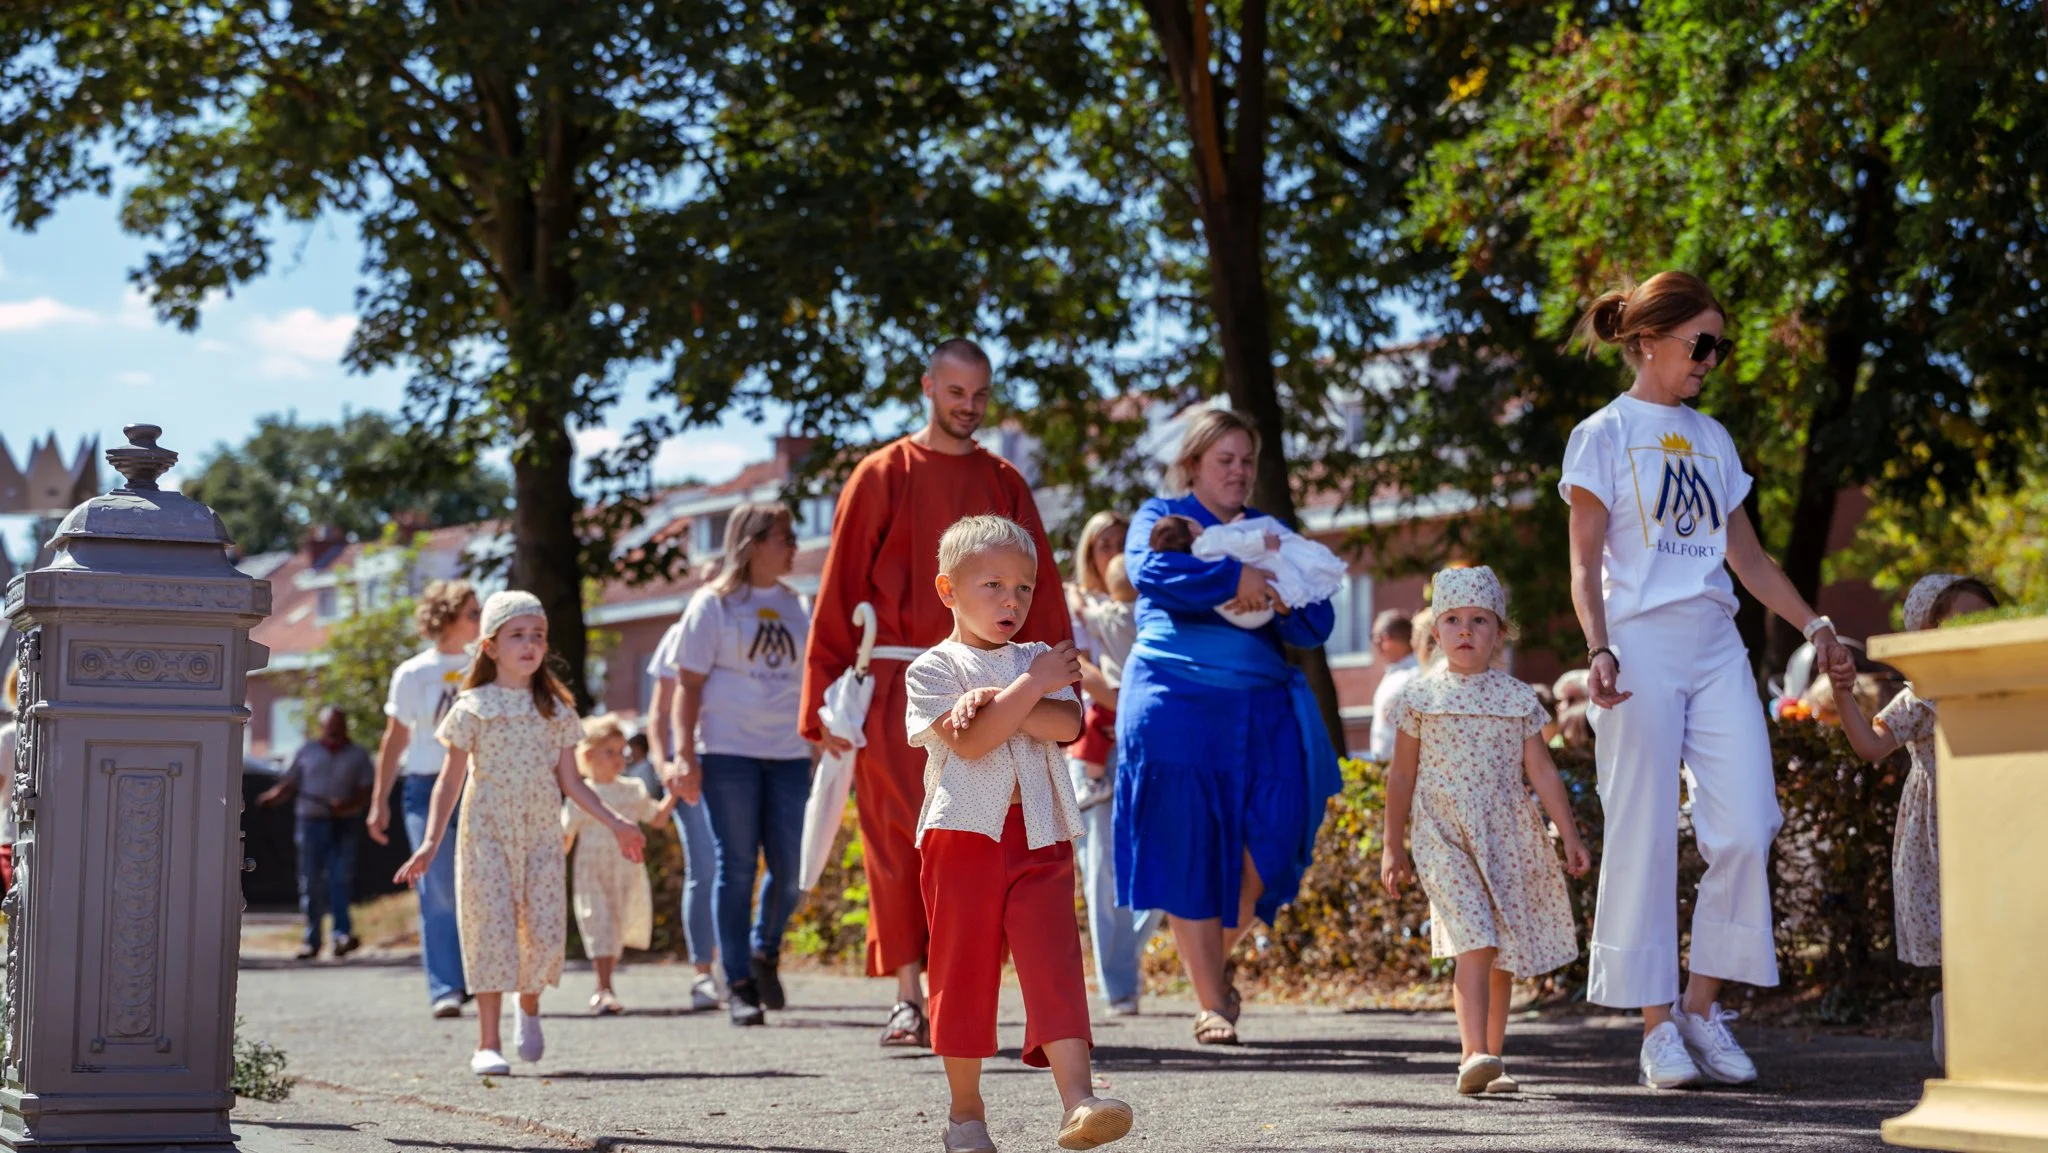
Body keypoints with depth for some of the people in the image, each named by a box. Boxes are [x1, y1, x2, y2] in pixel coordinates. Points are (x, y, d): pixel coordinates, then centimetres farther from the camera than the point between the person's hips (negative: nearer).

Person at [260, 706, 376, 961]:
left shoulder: (358, 755, 11)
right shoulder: (307, 751, 15)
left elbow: (367, 789, 3)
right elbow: (289, 784, 12)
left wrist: (348, 805, -15)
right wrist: (273, 796, -8)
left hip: (343, 823, -1)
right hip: (310, 822, 1)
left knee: (341, 877, -13)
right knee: (310, 882, 0)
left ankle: (342, 934, -18)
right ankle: (312, 940, 5)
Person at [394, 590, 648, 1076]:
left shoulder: (556, 709, 9)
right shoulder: (473, 708, 0)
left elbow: (570, 782, 12)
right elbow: (450, 781, 1)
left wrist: (614, 822, 4)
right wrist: (431, 843, -7)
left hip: (541, 834, 3)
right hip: (487, 833, -3)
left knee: (545, 929, -4)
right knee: (491, 927, -7)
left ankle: (529, 1008, 26)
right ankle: (488, 1042, -1)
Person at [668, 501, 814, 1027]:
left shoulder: (795, 606, 15)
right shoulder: (714, 604, 0)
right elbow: (689, 685, -3)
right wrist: (684, 755, -11)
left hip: (788, 752, 4)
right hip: (728, 751, -4)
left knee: (791, 869, -1)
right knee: (737, 868, -2)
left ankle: (765, 952, 25)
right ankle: (739, 984, 5)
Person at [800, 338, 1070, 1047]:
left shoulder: (1004, 484, 11)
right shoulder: (882, 476, 4)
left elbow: (1040, 592, 10)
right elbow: (839, 591, 3)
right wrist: (829, 700, -3)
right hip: (896, 687, -2)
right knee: (900, 842, -5)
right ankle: (909, 997, -3)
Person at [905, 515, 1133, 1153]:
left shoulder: (1038, 659, 14)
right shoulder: (932, 669, 1)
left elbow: (1066, 724, -5)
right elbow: (970, 743, -15)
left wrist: (990, 701, -14)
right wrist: (1032, 687, -11)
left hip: (1039, 837, 2)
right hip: (964, 833, -2)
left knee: (1054, 963, -10)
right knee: (964, 971, 5)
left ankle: (1077, 1099, -21)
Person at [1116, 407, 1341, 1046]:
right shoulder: (1162, 515, 9)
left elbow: (1317, 627, 10)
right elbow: (1150, 570, -15)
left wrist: (1286, 604, -11)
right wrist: (1233, 578, -23)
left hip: (1261, 710, 3)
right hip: (1176, 702, -3)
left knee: (1268, 841, -8)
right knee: (1190, 850, -4)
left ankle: (1214, 959, 18)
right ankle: (1212, 1003, 4)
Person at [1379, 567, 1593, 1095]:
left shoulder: (1518, 699, 6)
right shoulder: (1420, 696, 2)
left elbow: (1542, 773, 7)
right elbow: (1402, 776, 7)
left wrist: (1570, 836, 2)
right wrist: (1394, 846, 8)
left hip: (1508, 839, 3)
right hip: (1444, 837, -3)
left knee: (1504, 956, 7)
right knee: (1475, 941, -19)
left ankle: (1490, 1058, 18)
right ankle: (1474, 1054, -26)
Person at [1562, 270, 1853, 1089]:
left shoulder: (1711, 439, 18)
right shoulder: (1604, 435, 2)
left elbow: (1747, 555, 22)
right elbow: (1585, 564, -2)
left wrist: (1811, 624, 12)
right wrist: (1598, 651, -16)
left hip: (1717, 649, 5)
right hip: (1643, 647, -5)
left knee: (1745, 830, -5)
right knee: (1646, 836, -4)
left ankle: (1702, 1004, 8)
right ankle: (1657, 1024, 2)